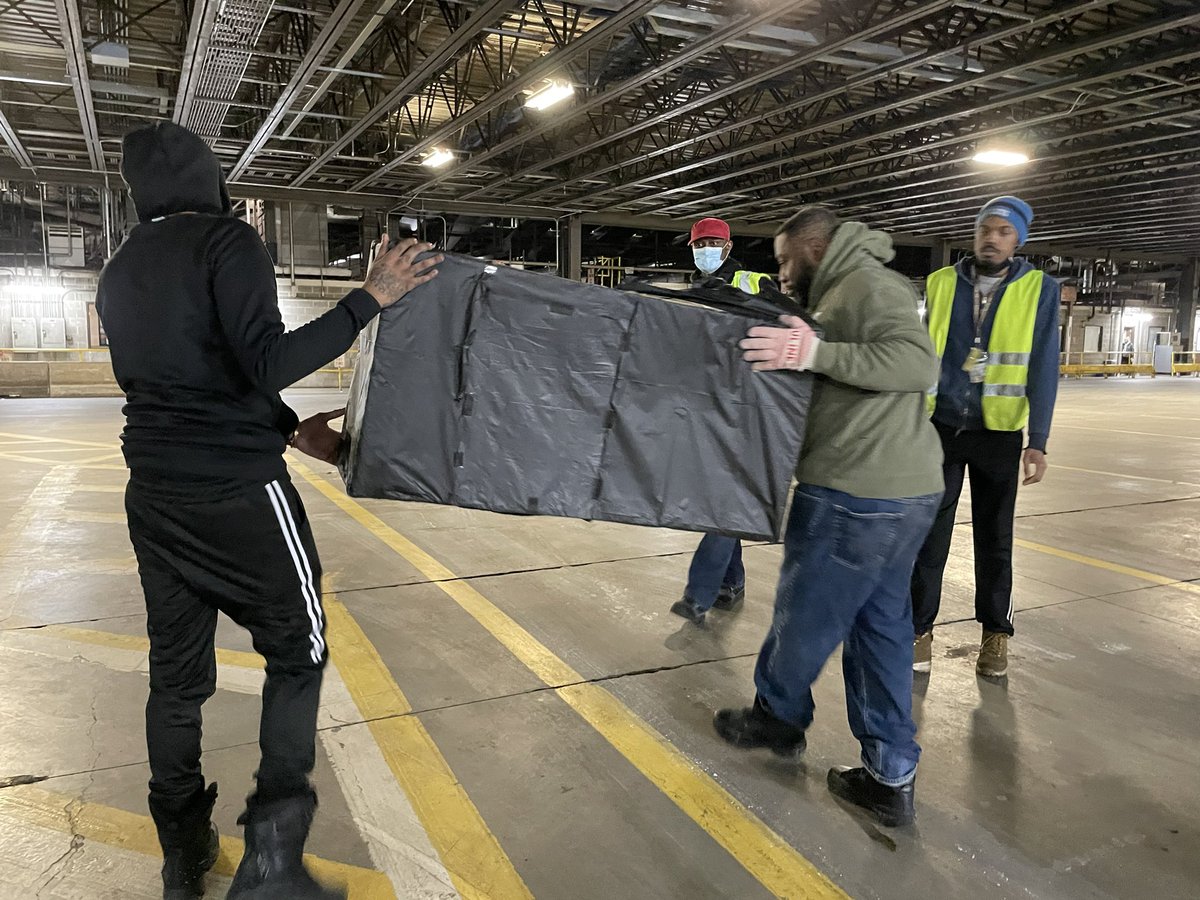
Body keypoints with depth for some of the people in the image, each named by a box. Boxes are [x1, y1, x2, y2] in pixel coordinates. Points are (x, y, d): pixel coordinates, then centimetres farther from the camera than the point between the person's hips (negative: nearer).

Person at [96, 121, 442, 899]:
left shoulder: (119, 273, 15)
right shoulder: (227, 240, -10)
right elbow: (267, 364, -21)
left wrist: (290, 430, 19)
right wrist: (372, 296, -19)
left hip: (155, 494, 7)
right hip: (239, 494, -7)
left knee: (176, 669, 14)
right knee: (296, 649, 6)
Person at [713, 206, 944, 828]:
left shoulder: (865, 282, -11)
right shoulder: (840, 293, 21)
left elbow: (917, 362, -25)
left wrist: (814, 352, -30)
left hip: (859, 496, -10)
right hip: (903, 492, 10)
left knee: (805, 615, 9)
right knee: (880, 625, 13)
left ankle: (776, 717, 32)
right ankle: (890, 778, 21)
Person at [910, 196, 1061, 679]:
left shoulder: (1039, 289, -1)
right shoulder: (940, 283, 2)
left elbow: (1042, 368, -5)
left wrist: (1038, 441, -11)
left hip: (999, 434, -1)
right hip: (939, 427, 1)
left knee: (994, 538, 11)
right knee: (929, 534, 4)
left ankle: (995, 633, 26)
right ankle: (919, 629, 17)